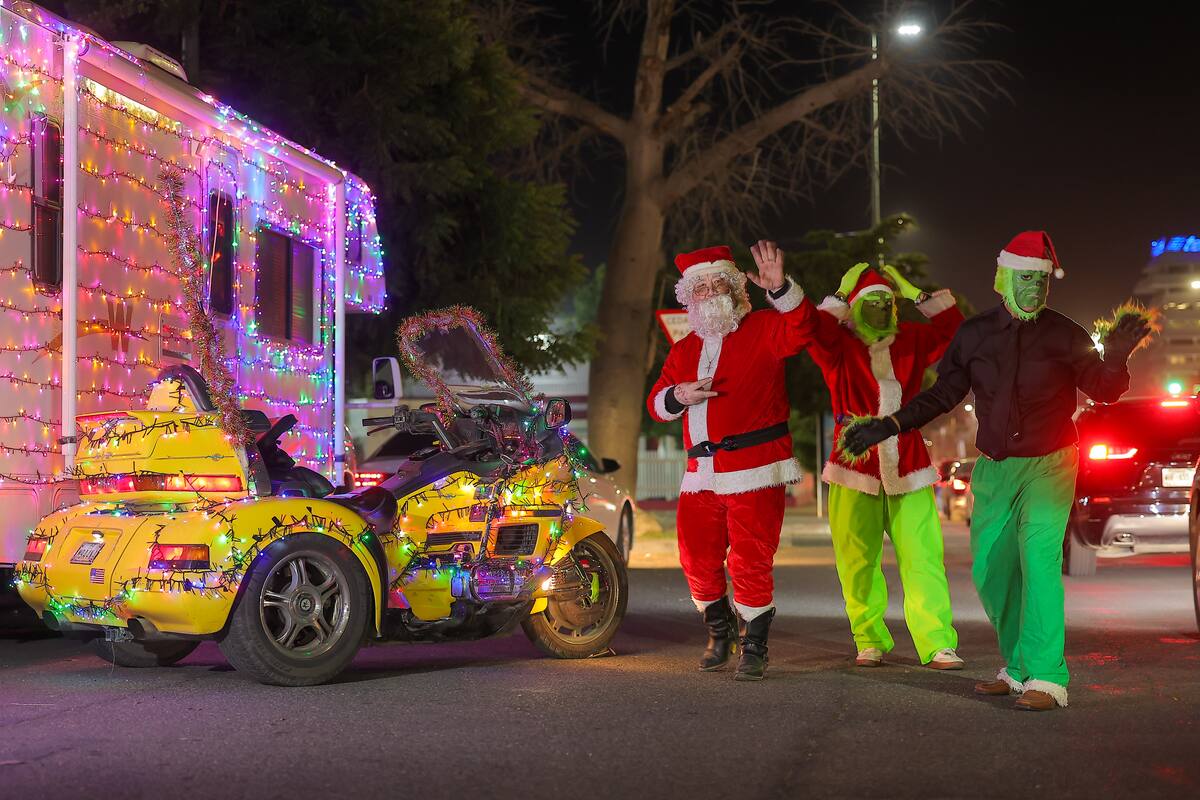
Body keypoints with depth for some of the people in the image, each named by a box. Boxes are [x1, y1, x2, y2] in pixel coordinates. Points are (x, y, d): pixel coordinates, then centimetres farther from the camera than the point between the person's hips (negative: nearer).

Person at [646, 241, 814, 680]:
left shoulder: (763, 329, 4)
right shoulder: (684, 349, 20)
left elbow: (801, 329, -17)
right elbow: (656, 401, 17)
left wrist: (780, 289, -32)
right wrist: (678, 397, -6)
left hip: (755, 469, -5)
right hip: (700, 473, 5)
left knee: (751, 561, -7)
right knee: (697, 558, 7)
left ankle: (754, 648, 8)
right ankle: (720, 632, 30)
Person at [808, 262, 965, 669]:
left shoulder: (910, 341, 13)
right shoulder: (840, 347, 2)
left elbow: (951, 326, 9)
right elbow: (816, 332, -18)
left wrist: (916, 295, 5)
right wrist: (842, 295, -9)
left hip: (907, 469, 2)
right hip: (855, 469, -1)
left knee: (922, 558, -8)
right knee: (858, 562, 2)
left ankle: (937, 644, -10)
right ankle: (870, 641, 13)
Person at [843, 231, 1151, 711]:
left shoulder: (1064, 336, -5)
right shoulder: (974, 335, 3)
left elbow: (1104, 391, -3)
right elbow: (943, 394, 11)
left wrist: (1115, 359, -24)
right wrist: (888, 426, 5)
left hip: (1048, 466, -4)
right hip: (994, 471, 4)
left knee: (1039, 558, -19)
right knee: (990, 571, 6)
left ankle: (1047, 678, -20)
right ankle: (1019, 669, 21)